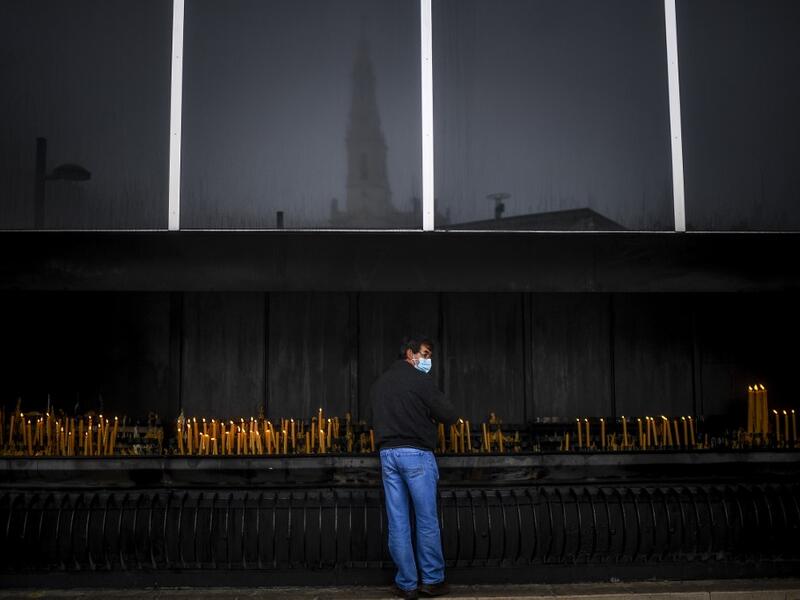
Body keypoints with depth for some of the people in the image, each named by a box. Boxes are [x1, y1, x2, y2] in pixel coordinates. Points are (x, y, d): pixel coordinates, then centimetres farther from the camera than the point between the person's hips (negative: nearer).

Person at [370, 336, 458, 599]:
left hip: (387, 453, 6)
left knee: (397, 523, 4)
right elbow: (450, 415, -7)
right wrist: (429, 413, 14)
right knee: (427, 520, 3)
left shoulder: (379, 383, 14)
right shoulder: (419, 380, -7)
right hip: (416, 453, -6)